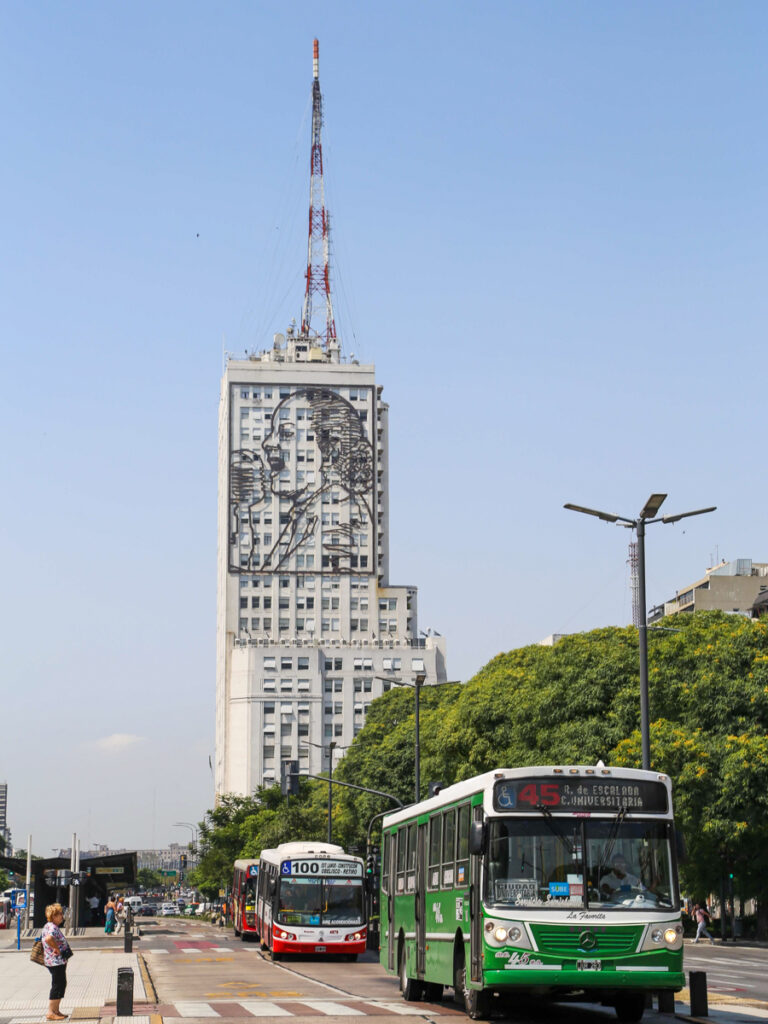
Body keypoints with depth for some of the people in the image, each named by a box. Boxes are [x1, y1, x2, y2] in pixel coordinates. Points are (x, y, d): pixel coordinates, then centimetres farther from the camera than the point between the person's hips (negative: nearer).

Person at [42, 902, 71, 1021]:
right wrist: (57, 948, -26)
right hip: (56, 961, -11)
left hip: (60, 961, 11)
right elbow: (48, 938, -39)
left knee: (61, 984, 16)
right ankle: (50, 1012, -2)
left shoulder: (53, 926, 14)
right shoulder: (52, 927, -19)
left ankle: (56, 1010, 22)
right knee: (57, 985, -6)